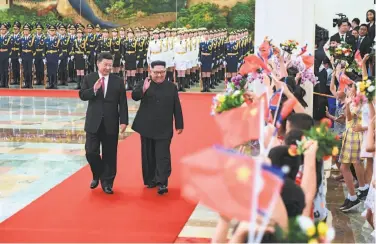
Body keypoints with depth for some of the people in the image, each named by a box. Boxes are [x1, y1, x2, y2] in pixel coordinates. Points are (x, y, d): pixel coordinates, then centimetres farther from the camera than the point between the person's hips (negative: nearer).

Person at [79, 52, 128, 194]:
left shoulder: (118, 81, 2)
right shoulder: (89, 79, 3)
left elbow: (123, 103, -1)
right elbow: (82, 95, -6)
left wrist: (123, 121, -8)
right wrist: (94, 89, -23)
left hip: (110, 123, 0)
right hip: (93, 122, 0)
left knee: (109, 154, 5)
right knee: (91, 152, -1)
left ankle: (107, 182, 16)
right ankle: (97, 175, 25)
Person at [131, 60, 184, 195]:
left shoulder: (172, 87, 4)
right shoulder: (144, 84, 1)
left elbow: (177, 107, 6)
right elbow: (134, 96, -16)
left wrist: (179, 125, 4)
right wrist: (143, 90, -36)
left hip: (164, 129, -1)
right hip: (147, 127, 1)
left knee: (163, 156, -6)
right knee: (148, 155, 9)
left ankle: (162, 183, -9)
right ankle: (151, 180, 21)